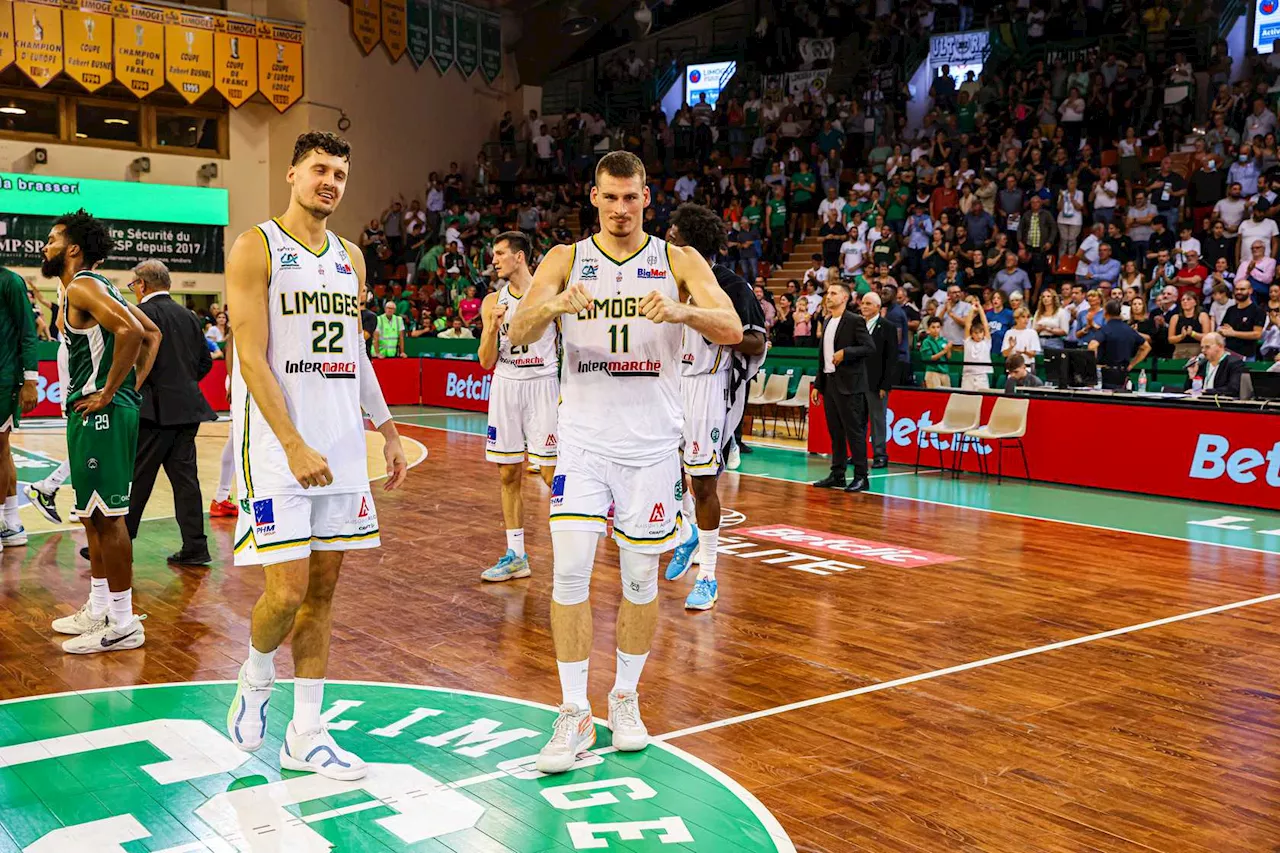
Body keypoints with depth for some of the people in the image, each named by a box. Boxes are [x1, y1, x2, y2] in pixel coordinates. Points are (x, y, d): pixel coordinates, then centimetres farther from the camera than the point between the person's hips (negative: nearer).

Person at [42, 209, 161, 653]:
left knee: (107, 515, -6)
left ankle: (123, 623, -1)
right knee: (93, 514, 17)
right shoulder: (100, 287, 18)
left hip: (100, 414, -11)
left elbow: (130, 331, -28)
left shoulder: (81, 288, -12)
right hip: (95, 414, 11)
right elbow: (152, 333, 20)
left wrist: (108, 392, -21)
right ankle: (99, 609, 27)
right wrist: (133, 386, 13)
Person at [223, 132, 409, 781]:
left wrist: (387, 430, 17)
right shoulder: (256, 247, -5)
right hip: (277, 444, -6)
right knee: (288, 588, -10)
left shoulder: (350, 259, 15)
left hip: (340, 444, 6)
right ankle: (255, 678, 23)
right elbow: (251, 358, -13)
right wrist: (294, 445, -21)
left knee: (323, 588, 7)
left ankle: (305, 735, 16)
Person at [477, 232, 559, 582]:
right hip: (505, 386, 4)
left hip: (542, 385, -4)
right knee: (508, 475, 7)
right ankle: (516, 556, 15)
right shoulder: (493, 302, 8)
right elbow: (486, 362, 5)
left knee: (552, 474, -6)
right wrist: (493, 327, -11)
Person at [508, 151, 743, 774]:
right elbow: (518, 334, -11)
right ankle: (574, 715, 5)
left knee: (641, 578, 8)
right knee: (569, 572, -7)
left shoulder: (678, 261, 0)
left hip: (652, 443, 0)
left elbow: (733, 330, -13)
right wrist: (553, 305, -33)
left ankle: (625, 699, 26)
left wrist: (685, 311, -34)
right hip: (584, 441, 0)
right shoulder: (566, 259, 2)